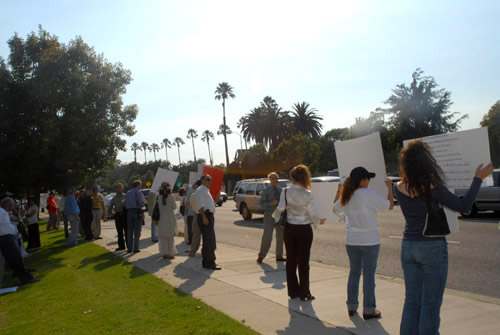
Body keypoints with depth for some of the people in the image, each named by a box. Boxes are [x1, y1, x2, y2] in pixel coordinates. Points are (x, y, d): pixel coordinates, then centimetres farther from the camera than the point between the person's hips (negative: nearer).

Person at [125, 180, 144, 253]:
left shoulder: (127, 193, 15)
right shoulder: (137, 192, -7)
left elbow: (125, 204, 12)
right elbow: (141, 202, -18)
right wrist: (141, 206, 2)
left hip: (129, 212, 6)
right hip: (137, 212, -6)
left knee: (130, 230, 11)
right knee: (137, 230, 0)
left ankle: (129, 248, 13)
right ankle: (136, 248, 0)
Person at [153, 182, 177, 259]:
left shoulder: (158, 197, -5)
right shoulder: (171, 196, -8)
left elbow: (156, 208, 0)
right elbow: (174, 207, -1)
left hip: (161, 218, 1)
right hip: (170, 218, -1)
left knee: (162, 236, 12)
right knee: (170, 236, 10)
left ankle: (164, 253, 10)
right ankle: (170, 253, 12)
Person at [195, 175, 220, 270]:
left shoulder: (206, 191, 22)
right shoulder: (200, 190, -9)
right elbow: (200, 205, -20)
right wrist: (204, 217, -25)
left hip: (209, 216, 11)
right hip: (205, 216, -11)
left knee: (207, 241, 14)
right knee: (209, 241, -10)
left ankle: (206, 263, 21)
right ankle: (211, 263, -7)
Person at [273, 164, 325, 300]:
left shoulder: (285, 192, -7)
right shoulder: (308, 194, -12)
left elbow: (280, 209, -6)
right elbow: (311, 214, -8)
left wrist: (275, 216, 16)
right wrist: (319, 221, 12)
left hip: (290, 228, 2)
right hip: (304, 229, -2)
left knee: (291, 260, 13)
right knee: (303, 261, 6)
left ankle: (292, 291, 20)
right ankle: (304, 293, 12)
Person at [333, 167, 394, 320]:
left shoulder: (345, 196, 1)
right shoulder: (370, 195, -16)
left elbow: (336, 209, 18)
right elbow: (389, 205, -6)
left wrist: (339, 191, 26)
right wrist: (390, 188, 7)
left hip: (351, 241, 5)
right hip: (370, 240, -5)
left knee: (354, 272, 16)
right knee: (369, 274, 4)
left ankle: (351, 307, 22)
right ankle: (368, 310, 11)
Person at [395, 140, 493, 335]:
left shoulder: (399, 188, -3)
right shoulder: (433, 188, -18)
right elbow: (464, 206, -9)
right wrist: (478, 179, 0)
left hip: (408, 246, 5)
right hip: (432, 248, -5)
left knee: (411, 300, 15)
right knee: (431, 304, 7)